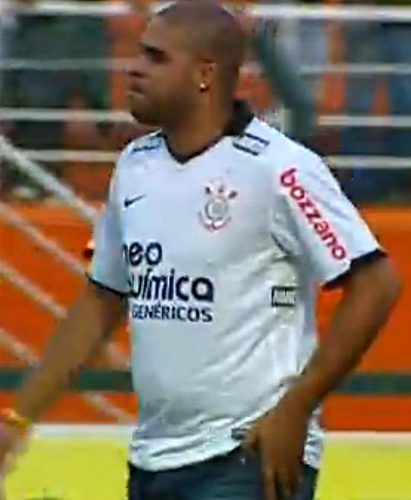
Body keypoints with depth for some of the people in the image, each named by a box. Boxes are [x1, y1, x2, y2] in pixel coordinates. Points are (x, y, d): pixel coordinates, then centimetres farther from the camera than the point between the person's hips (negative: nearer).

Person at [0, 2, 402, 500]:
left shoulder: (277, 169, -13)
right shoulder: (135, 166, 9)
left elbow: (376, 284, -14)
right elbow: (102, 301, 19)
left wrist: (295, 410, -16)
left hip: (249, 459, -8)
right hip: (152, 459, 8)